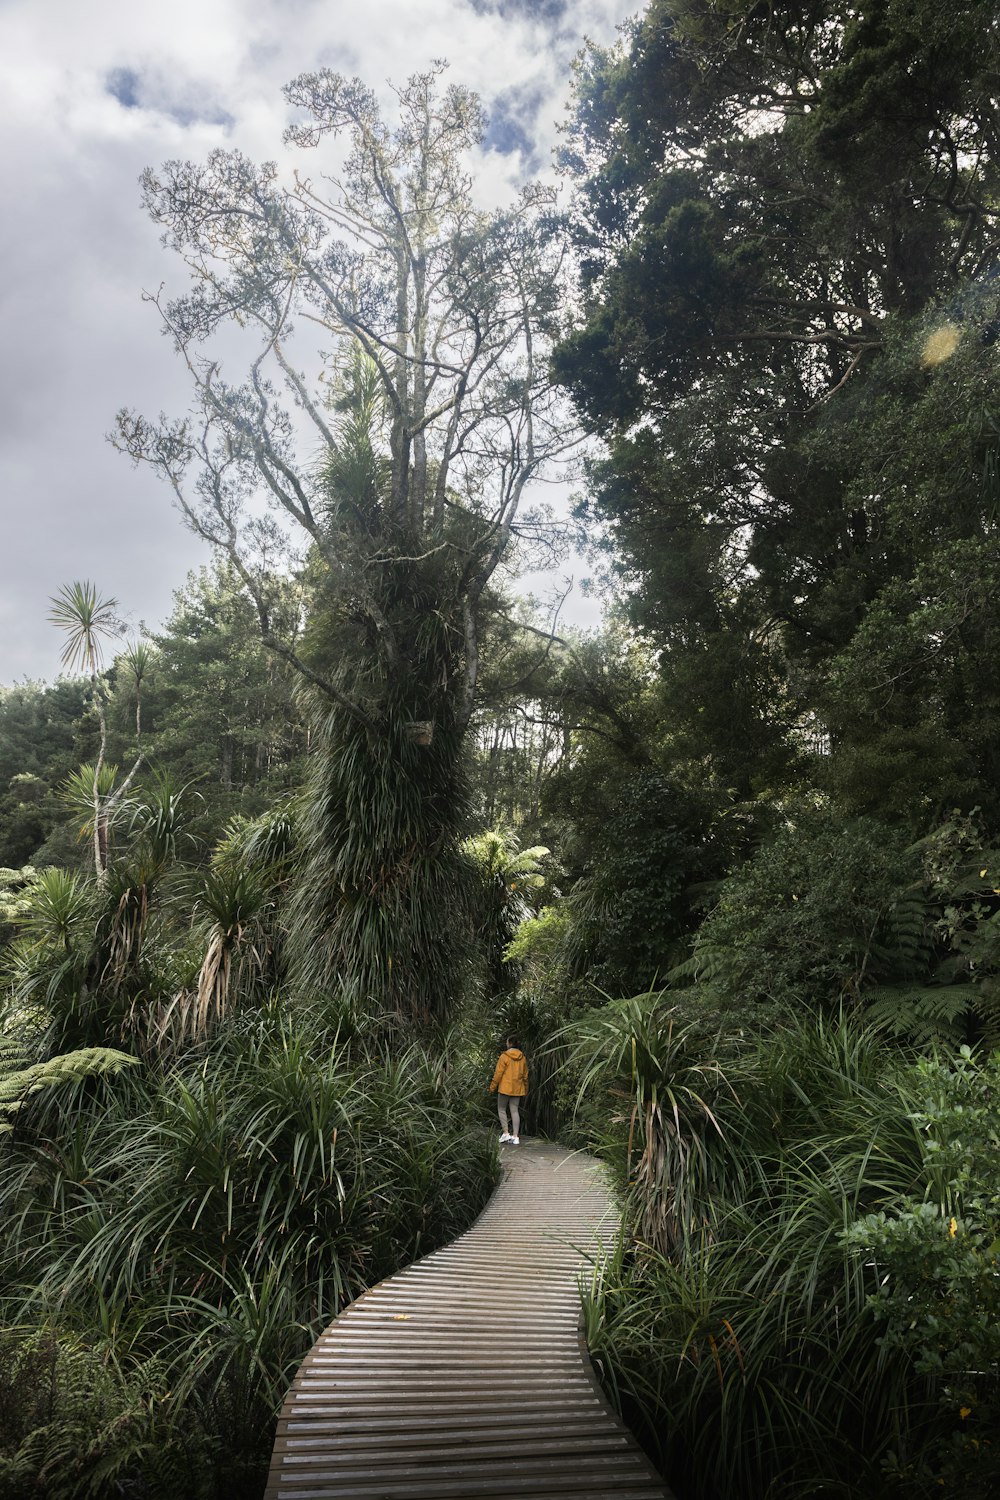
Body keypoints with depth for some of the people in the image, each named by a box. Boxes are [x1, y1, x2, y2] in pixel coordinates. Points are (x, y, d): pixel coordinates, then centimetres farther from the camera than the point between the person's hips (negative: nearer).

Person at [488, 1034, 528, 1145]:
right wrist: (525, 1089, 22)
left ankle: (506, 1133, 3)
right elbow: (525, 1075, 12)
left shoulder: (505, 1056, -12)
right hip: (517, 1089, 5)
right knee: (515, 1111, 7)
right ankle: (515, 1137, 4)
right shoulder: (522, 1057, 6)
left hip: (505, 1088, -5)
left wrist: (492, 1087, -3)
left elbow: (498, 1073, -11)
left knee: (501, 1109, 10)